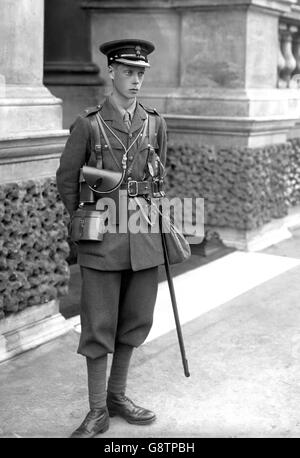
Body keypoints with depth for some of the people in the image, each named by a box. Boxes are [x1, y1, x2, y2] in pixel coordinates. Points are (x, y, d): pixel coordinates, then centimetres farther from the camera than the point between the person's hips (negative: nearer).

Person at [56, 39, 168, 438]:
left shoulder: (155, 124, 6)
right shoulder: (87, 124, -6)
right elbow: (66, 180, 3)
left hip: (144, 239, 4)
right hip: (102, 240, -4)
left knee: (136, 319, 12)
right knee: (99, 325, 2)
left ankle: (118, 395, 31)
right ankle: (97, 412, 15)